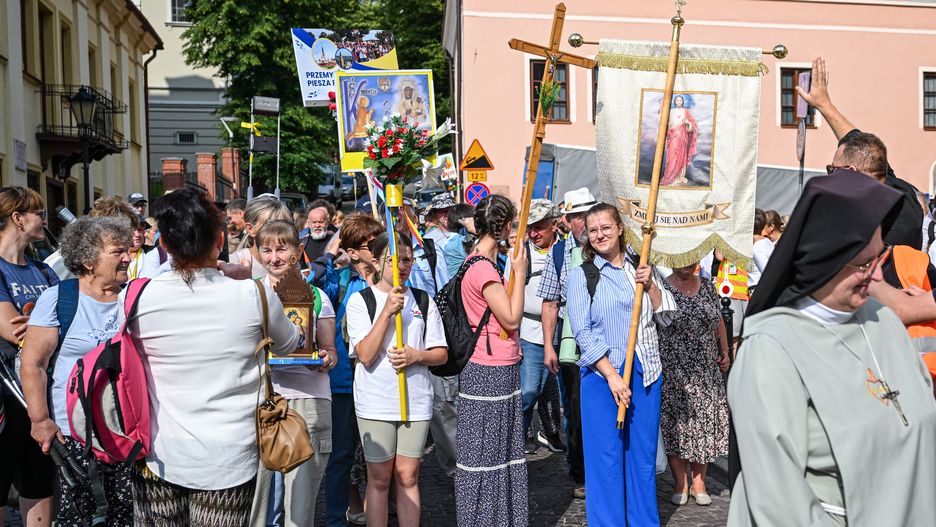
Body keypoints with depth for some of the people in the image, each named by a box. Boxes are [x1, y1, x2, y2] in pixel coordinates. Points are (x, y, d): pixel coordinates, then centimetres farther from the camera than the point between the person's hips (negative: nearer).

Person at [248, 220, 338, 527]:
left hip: (307, 395, 0)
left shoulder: (315, 295, 11)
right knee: (254, 482, -1)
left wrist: (327, 360, -12)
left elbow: (330, 349, 10)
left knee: (303, 487, 0)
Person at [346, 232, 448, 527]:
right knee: (379, 479, 7)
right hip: (376, 401, -2)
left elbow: (441, 354, 7)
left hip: (416, 400, 3)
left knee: (408, 477, 10)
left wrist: (417, 355, -14)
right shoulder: (360, 300, -4)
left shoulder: (423, 301, 6)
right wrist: (387, 311, -20)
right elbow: (366, 356, -14)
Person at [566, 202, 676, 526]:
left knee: (644, 453, 10)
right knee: (606, 455, 2)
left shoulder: (640, 267, 10)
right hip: (602, 372, -3)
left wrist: (650, 286, -9)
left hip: (645, 371, 3)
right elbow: (582, 332, -6)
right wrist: (611, 376, -12)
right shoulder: (581, 275, 0)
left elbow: (665, 317, 9)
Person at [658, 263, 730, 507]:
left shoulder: (708, 287, 11)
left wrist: (725, 352, 14)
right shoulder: (661, 287, -3)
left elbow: (719, 322, 19)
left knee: (705, 422, 6)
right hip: (673, 371, -4)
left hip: (706, 370, 4)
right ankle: (681, 482, 13)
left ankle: (699, 481, 19)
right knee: (675, 423, 0)